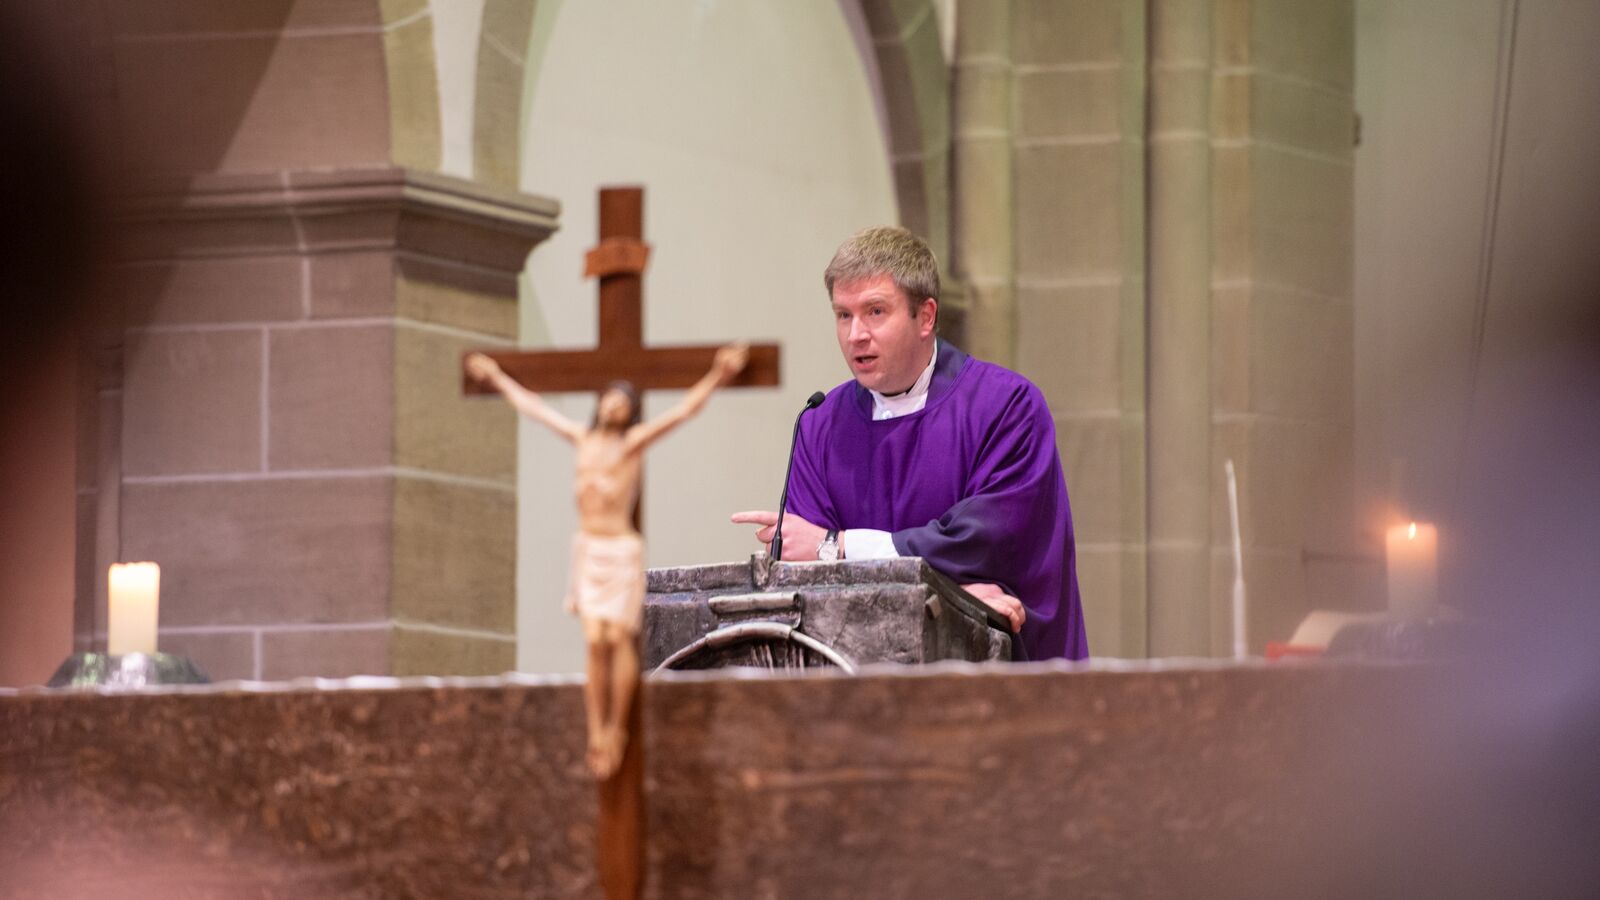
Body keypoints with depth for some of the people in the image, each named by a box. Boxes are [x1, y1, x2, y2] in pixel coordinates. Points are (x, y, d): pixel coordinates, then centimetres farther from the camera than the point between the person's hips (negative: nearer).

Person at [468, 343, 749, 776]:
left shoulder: (634, 441, 0)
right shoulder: (582, 438, 13)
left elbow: (684, 411, -7)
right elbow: (532, 407, 26)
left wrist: (717, 377, -17)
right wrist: (497, 378, 35)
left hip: (621, 551, -4)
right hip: (587, 550, 4)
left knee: (619, 639, -5)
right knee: (595, 643, -2)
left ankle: (616, 729, 4)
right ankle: (596, 735, -1)